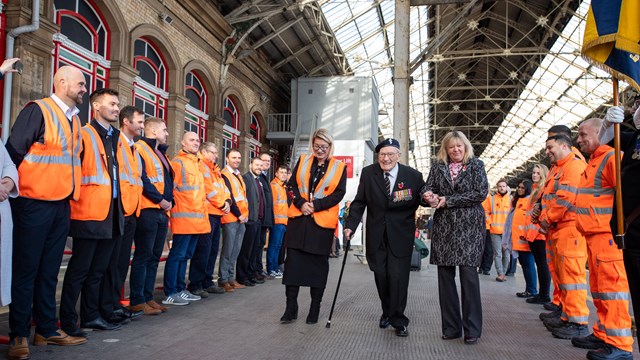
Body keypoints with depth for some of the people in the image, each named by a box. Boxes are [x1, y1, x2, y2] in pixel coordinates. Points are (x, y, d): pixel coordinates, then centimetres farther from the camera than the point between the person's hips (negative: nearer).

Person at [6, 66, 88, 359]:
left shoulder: (74, 119, 13)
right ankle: (19, 335, 10)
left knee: (49, 270, 12)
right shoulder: (37, 111, -9)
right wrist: (15, 186, -11)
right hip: (34, 204, -7)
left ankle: (47, 328, 20)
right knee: (25, 269, 1)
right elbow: (13, 152, -12)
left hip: (61, 205, 7)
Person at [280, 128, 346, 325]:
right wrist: (301, 203, -11)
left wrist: (315, 205, -14)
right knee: (293, 260, -1)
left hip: (322, 221, -2)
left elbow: (339, 193, -4)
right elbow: (293, 185, 7)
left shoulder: (339, 167, 5)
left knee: (318, 264, 5)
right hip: (298, 218, 2)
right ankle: (291, 307, 8)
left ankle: (315, 308, 16)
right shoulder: (303, 161, 12)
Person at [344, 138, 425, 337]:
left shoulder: (413, 176, -6)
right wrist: (350, 225, -8)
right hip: (376, 234, 2)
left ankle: (398, 320, 12)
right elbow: (359, 202, 2)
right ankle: (387, 312, 32)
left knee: (398, 276, -5)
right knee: (380, 274, 9)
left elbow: (423, 200, 2)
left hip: (401, 234, -2)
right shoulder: (368, 173, -1)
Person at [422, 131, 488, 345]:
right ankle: (451, 327, 13)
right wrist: (430, 196, -18)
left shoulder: (476, 165, 5)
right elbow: (428, 188, 7)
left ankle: (472, 329, 4)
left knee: (468, 274, -6)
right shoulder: (438, 167, 13)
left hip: (469, 227, -3)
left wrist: (447, 200, -10)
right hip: (443, 227, 3)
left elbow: (480, 193, -6)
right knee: (445, 275, 3)